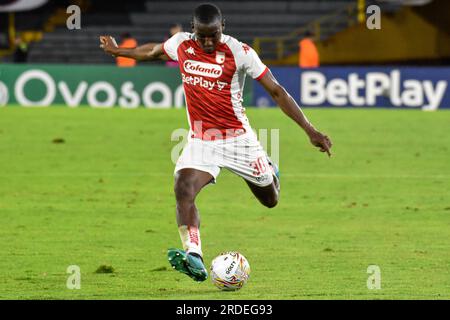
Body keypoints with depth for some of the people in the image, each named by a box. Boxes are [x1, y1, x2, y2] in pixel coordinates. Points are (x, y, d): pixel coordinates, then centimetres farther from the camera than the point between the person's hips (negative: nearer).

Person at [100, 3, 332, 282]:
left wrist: (310, 131, -15)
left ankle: (269, 172, 50)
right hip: (201, 141, 2)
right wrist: (118, 51, 32)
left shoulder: (240, 53, -16)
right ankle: (194, 259, -35)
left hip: (238, 138, -2)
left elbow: (276, 91, -12)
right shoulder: (181, 44, -4)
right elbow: (152, 51, 21)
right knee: (183, 190, -26)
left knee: (270, 200, 13)